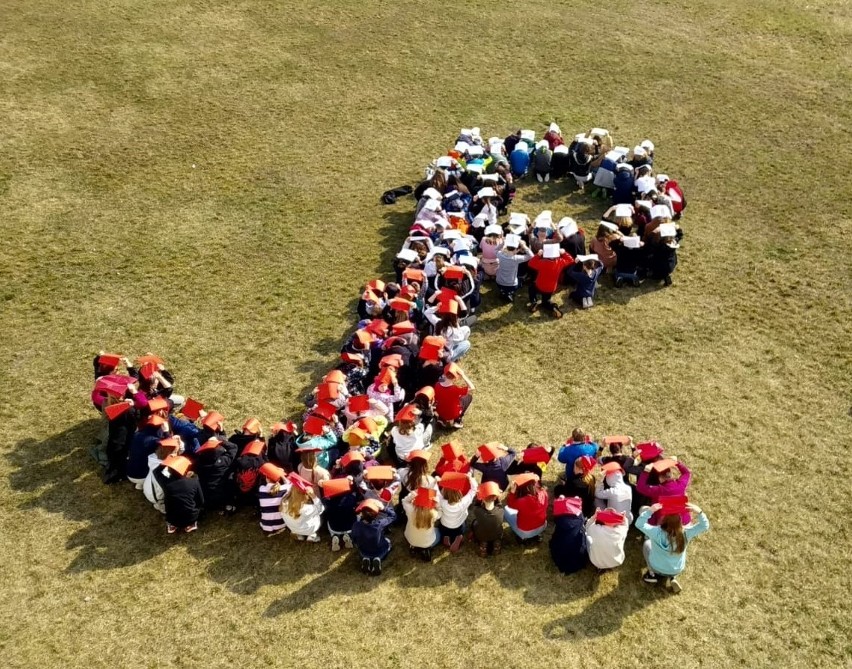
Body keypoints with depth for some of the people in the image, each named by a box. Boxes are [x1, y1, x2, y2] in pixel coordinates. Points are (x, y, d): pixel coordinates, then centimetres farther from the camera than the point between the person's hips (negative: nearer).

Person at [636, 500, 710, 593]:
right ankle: (671, 578, 16)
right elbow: (705, 526, -16)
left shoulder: (657, 533, -33)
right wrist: (699, 512, -28)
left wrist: (650, 511, -35)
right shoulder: (685, 533, -27)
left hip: (657, 569, -1)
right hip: (677, 571, 1)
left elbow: (639, 524, -26)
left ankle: (653, 574, 19)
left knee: (647, 543, 22)